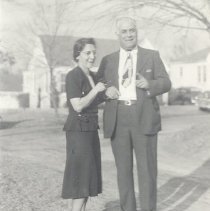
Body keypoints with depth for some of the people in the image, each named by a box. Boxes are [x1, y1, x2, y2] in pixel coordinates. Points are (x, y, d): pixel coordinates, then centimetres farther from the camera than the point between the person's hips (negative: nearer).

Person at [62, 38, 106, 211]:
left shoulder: (91, 76, 14)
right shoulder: (73, 76, -14)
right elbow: (78, 106, -20)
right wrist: (96, 90, -12)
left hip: (90, 130, 9)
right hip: (78, 131, -9)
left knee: (88, 178, 9)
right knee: (81, 179, -9)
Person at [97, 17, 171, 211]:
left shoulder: (152, 56, 7)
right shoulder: (108, 60, 11)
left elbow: (165, 84, -1)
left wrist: (149, 84, -22)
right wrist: (106, 90, -12)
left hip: (144, 120, -2)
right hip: (118, 122, 2)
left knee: (147, 168, -1)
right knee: (123, 169, 6)